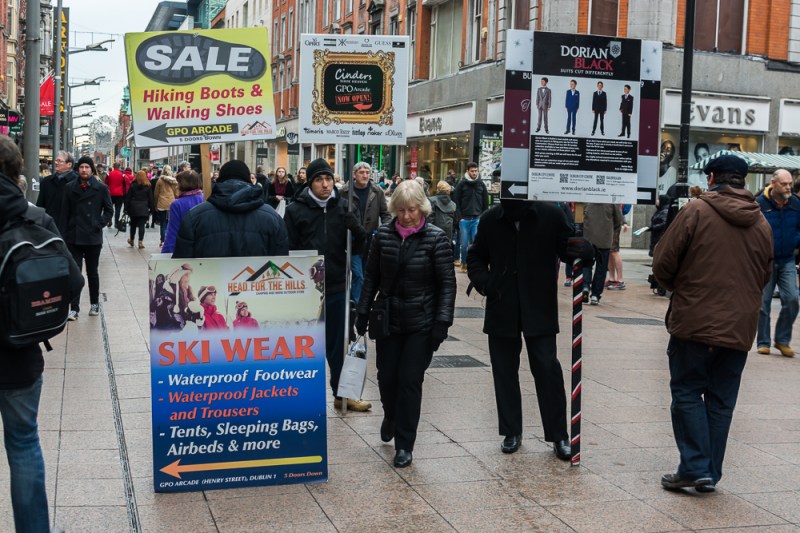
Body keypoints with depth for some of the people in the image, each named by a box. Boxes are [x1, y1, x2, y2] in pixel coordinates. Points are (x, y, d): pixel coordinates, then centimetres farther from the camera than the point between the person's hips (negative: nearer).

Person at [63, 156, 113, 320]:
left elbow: (109, 210, 4)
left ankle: (95, 303, 28)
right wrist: (67, 230, 2)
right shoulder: (70, 187, 3)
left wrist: (99, 225, -5)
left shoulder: (101, 188, -2)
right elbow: (66, 211, 7)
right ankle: (74, 308, 0)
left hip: (93, 237, -1)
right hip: (73, 237, 1)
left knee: (92, 273, 11)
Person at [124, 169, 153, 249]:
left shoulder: (132, 185, -1)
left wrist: (126, 208, 3)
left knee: (133, 225, 15)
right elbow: (150, 198, 0)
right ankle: (140, 242, -9)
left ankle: (131, 240, 27)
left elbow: (128, 197, -1)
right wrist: (151, 209, 6)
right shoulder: (147, 186, -1)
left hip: (133, 208, 1)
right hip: (143, 209, -1)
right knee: (141, 225, -2)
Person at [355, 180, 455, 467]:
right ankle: (391, 417, 42)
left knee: (410, 381, -2)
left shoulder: (435, 238, -8)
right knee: (386, 377, 10)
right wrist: (363, 312, 5)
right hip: (388, 319, 3)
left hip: (421, 324, -3)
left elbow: (447, 283, -7)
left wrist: (442, 320, -13)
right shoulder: (383, 235, 1)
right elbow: (372, 277, 9)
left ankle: (404, 445, 9)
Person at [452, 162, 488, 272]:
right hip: (464, 219, -1)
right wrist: (460, 217, -7)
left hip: (477, 219, 1)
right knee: (464, 244, 1)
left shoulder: (481, 184, 8)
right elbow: (456, 202, 0)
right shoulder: (461, 184, 1)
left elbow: (486, 203, 11)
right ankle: (464, 263, 16)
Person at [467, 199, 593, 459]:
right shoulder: (490, 219, 2)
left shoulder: (551, 215, -6)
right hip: (501, 309, 3)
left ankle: (559, 436, 8)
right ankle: (511, 432, 22)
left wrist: (582, 250, -24)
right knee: (504, 370, 9)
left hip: (539, 309, -2)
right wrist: (483, 281, -5)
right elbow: (476, 257, 14)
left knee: (547, 369, -3)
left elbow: (566, 249, 0)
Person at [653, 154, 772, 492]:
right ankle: (711, 474, 16)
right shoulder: (761, 223, 8)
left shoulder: (696, 211, -8)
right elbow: (765, 276, 16)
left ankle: (695, 468, 0)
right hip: (740, 328, 5)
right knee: (721, 401, 11)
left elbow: (663, 264, -6)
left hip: (694, 322, -4)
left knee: (687, 393, 6)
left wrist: (677, 288, 12)